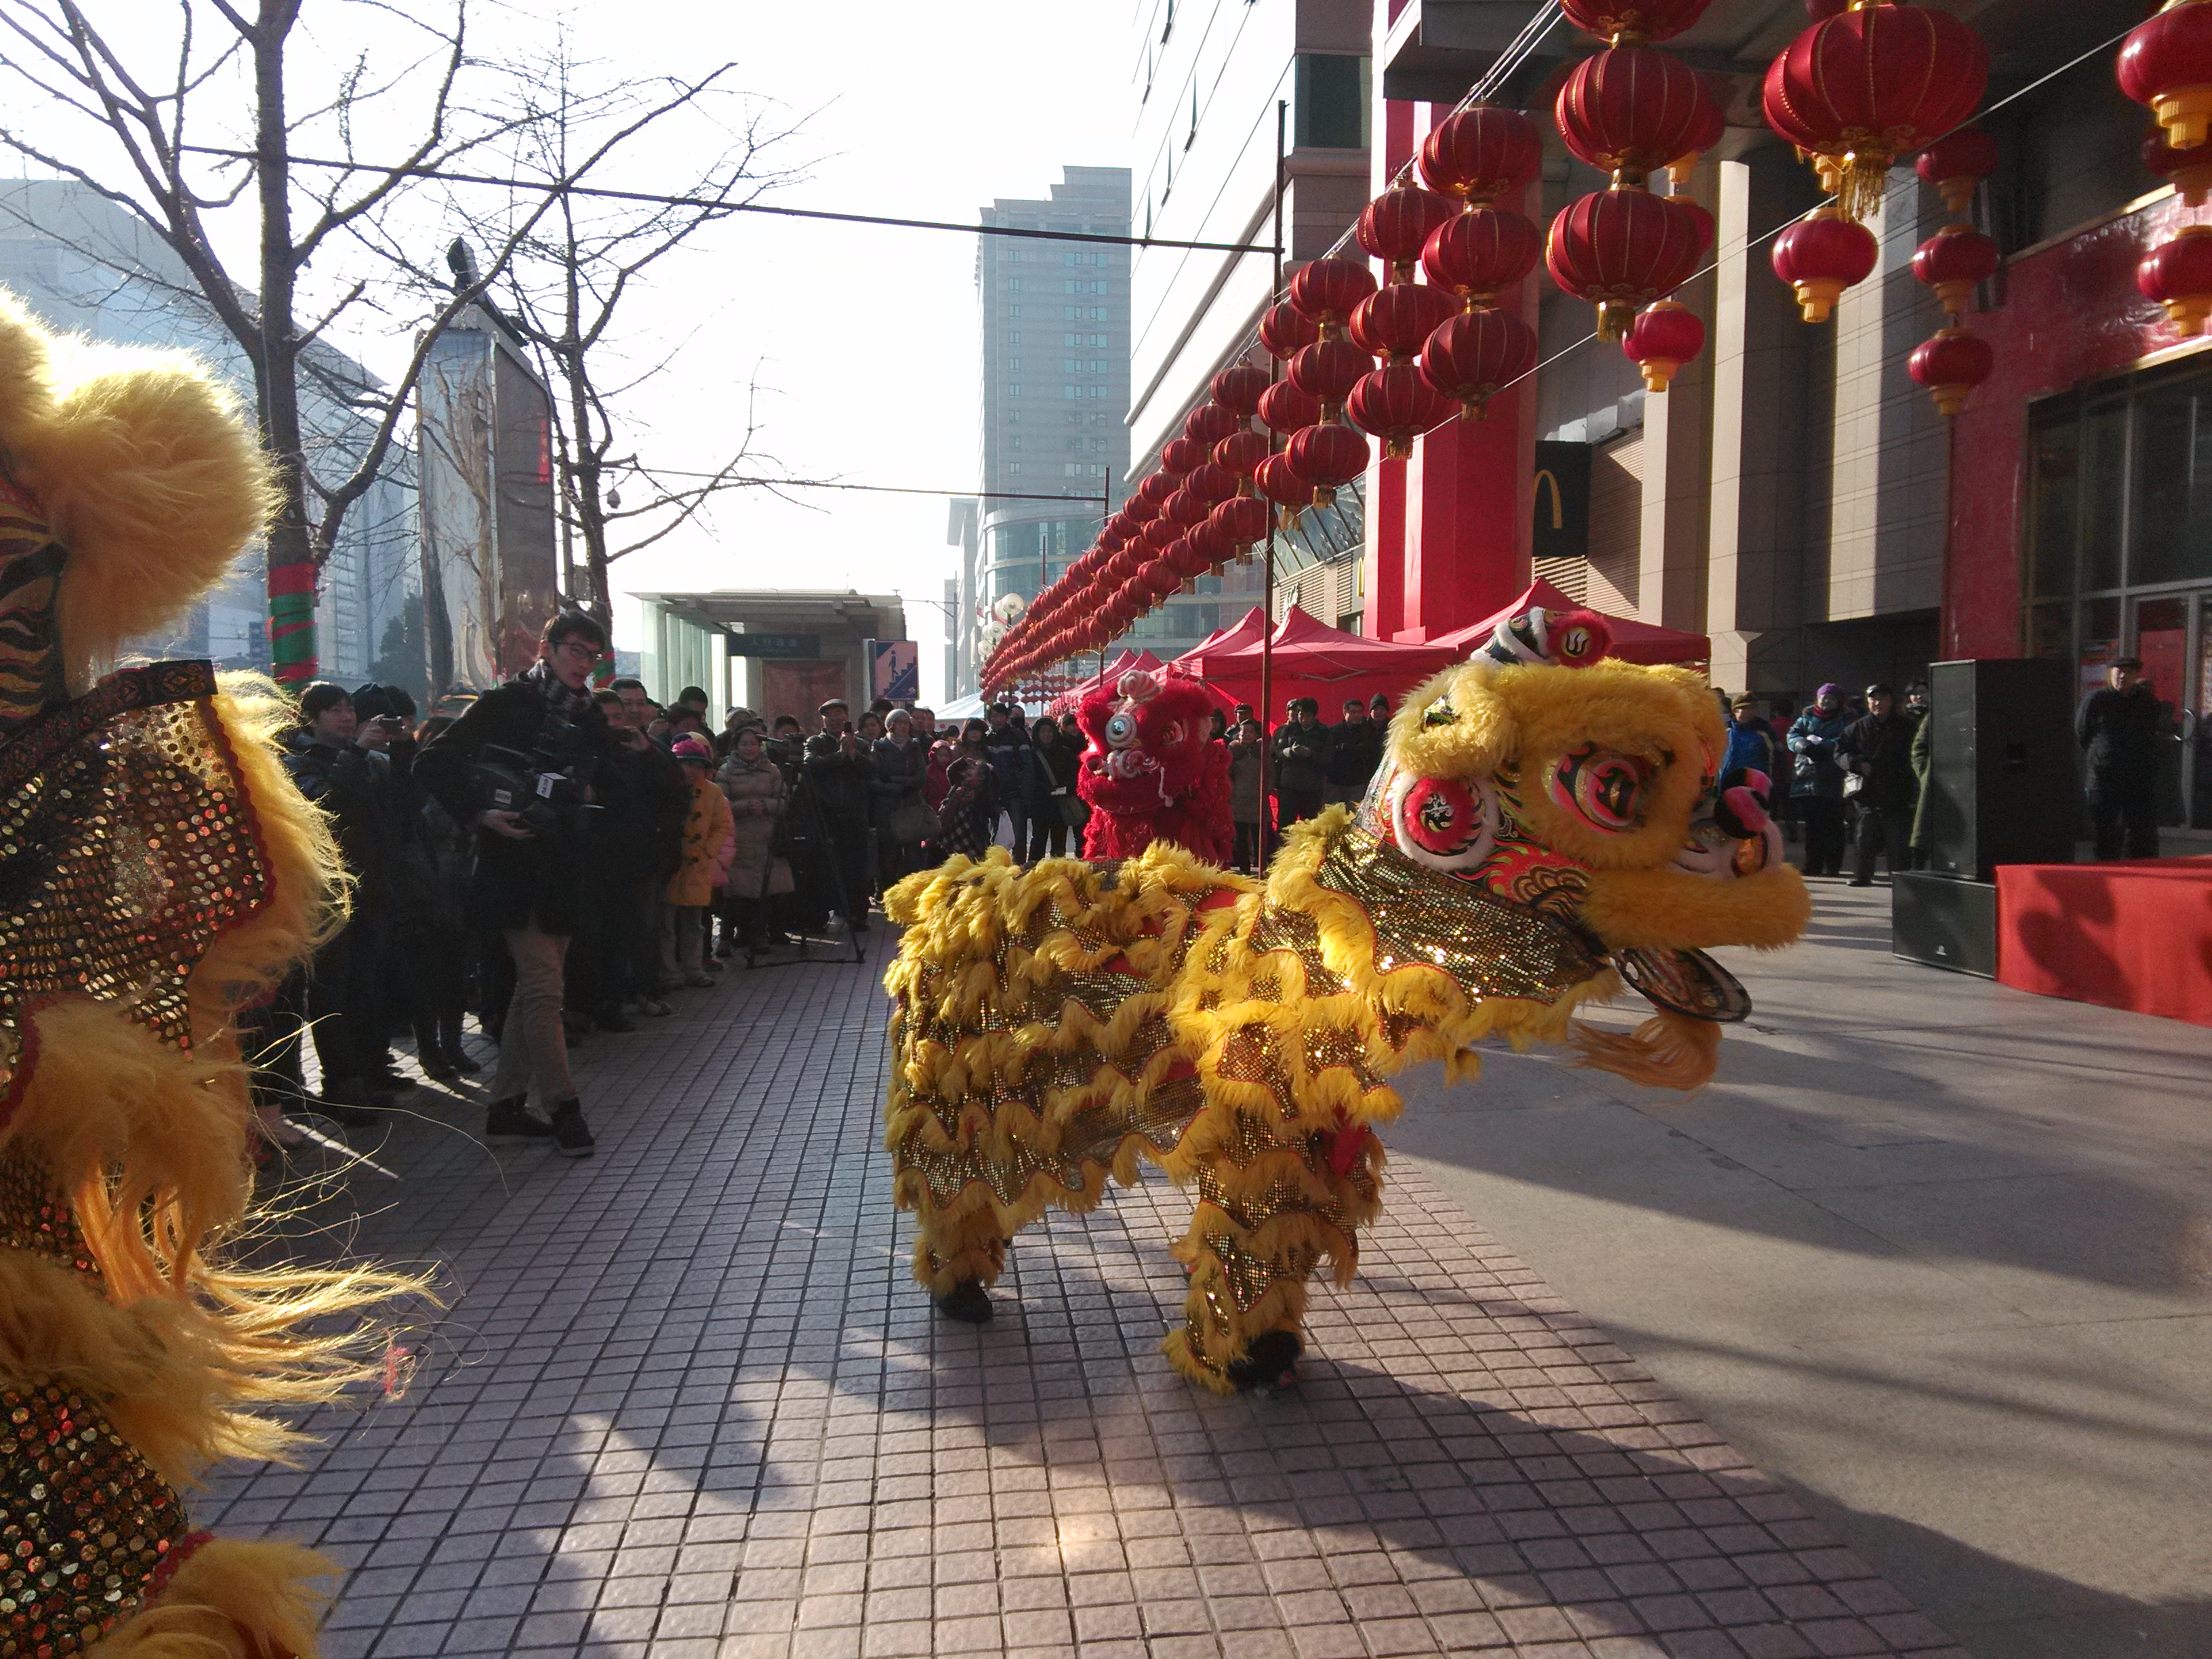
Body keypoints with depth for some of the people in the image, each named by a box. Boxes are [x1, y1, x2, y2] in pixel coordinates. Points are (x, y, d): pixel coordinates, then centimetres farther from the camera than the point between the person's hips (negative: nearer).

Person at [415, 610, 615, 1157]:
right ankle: (564, 1110, -3)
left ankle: (506, 1107, 21)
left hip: (564, 871, 7)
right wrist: (480, 815, -18)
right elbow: (433, 764, -10)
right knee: (544, 991, -9)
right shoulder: (505, 703, -5)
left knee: (533, 988, 12)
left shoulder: (589, 718, 14)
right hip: (515, 866, -7)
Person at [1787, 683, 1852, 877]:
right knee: (1812, 825, 6)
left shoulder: (1845, 722, 9)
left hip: (1831, 783, -3)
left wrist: (1818, 743, -16)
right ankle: (1813, 865, 11)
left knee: (1832, 825, -3)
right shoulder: (1806, 718, 17)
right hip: (1806, 779, 3)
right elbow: (1793, 737, 3)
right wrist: (1806, 747, -16)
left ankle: (1833, 866, 2)